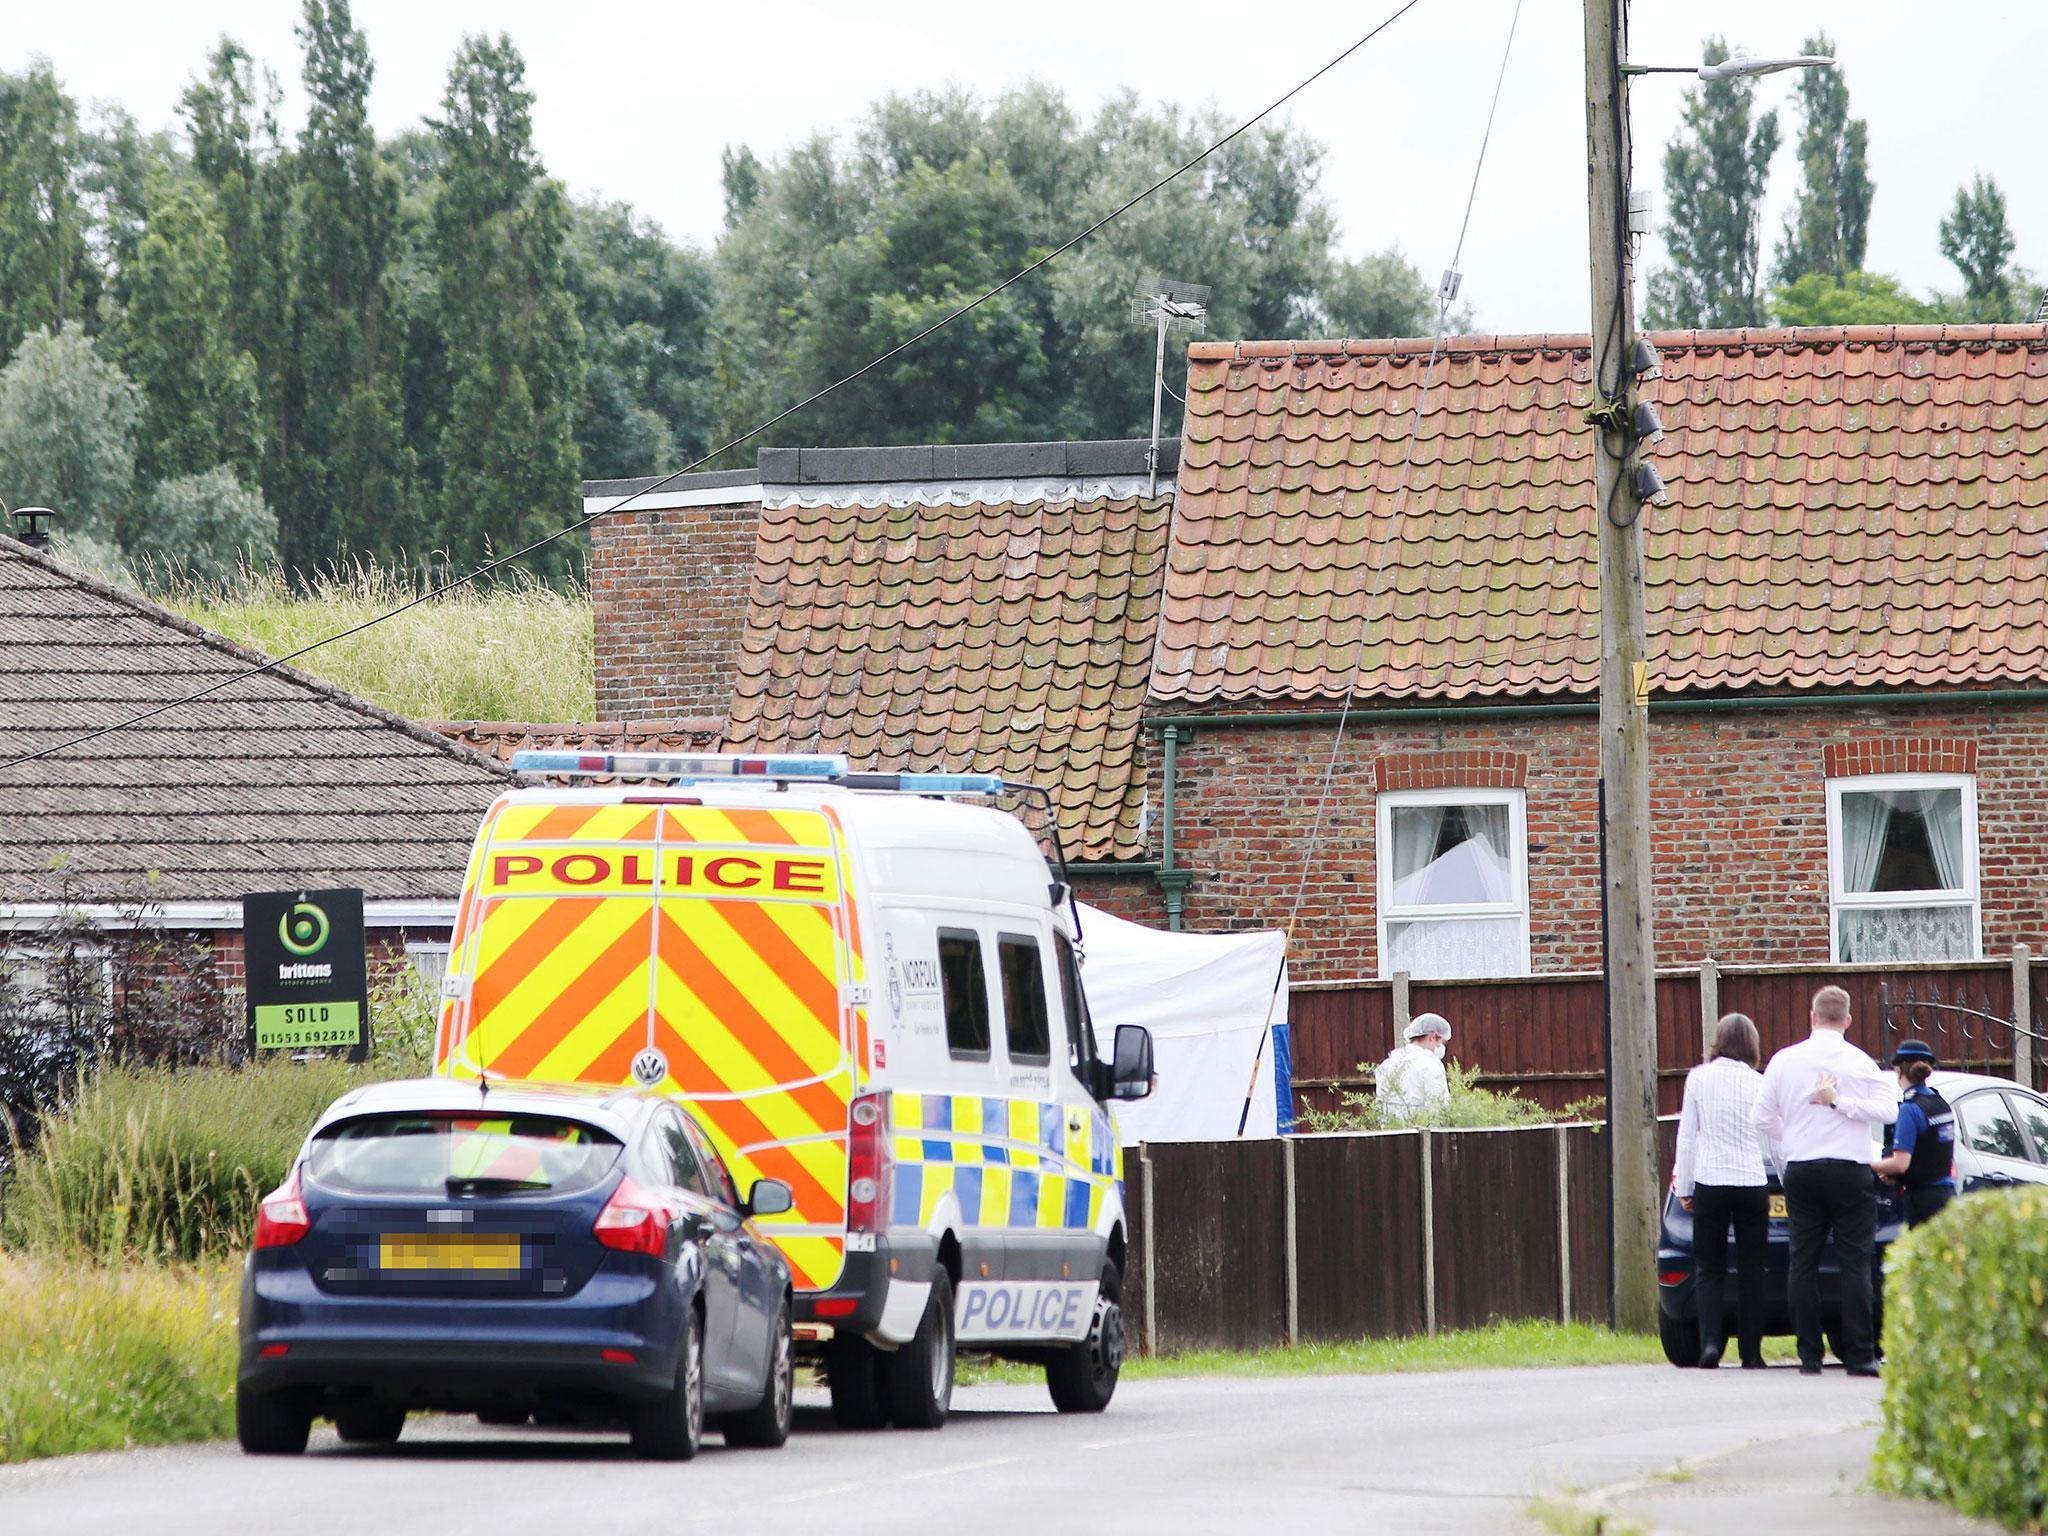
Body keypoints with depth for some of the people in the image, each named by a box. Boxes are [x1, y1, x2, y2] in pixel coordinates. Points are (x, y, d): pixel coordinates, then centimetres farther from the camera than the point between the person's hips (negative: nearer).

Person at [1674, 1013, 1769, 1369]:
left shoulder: (1698, 1079, -1)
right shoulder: (1758, 1084, -2)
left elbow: (1687, 1136, 2)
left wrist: (1684, 1187, 9)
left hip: (1709, 1180, 0)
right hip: (1752, 1180, 0)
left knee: (1709, 1269, 6)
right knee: (1751, 1270, 7)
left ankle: (1710, 1341, -12)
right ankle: (1751, 1351, 6)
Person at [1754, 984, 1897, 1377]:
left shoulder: (1784, 1061, 3)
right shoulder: (1860, 1063, -3)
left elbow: (1764, 1117, 8)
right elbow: (1889, 1110, -13)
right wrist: (1841, 1102, -10)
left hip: (1800, 1171, 2)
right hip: (1849, 1170, -2)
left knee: (1803, 1263, 6)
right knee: (1854, 1263, -3)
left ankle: (1809, 1355, 3)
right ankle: (1860, 1355, -10)